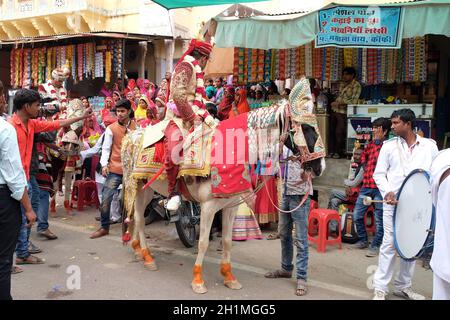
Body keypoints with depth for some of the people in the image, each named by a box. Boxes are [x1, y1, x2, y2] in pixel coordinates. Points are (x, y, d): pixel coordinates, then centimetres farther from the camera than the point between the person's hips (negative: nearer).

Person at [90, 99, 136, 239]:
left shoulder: (137, 127, 4)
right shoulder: (111, 128, 0)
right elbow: (106, 148, 0)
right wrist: (104, 164, -12)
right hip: (115, 170, -1)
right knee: (105, 199, -4)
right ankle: (104, 227, 10)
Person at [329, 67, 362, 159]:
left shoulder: (356, 85, -9)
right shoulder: (342, 84, 14)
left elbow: (353, 101, -17)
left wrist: (338, 103, -18)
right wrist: (334, 102, 10)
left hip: (343, 112, -7)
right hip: (334, 110, 7)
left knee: (339, 132, -4)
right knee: (332, 131, 7)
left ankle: (338, 152, 11)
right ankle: (331, 151, 16)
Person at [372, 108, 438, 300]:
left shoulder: (429, 146, 5)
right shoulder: (389, 146, 4)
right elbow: (379, 174, 3)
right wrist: (387, 191, -14)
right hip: (393, 203, -2)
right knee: (389, 244, -3)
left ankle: (403, 286, 25)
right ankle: (380, 288, 6)